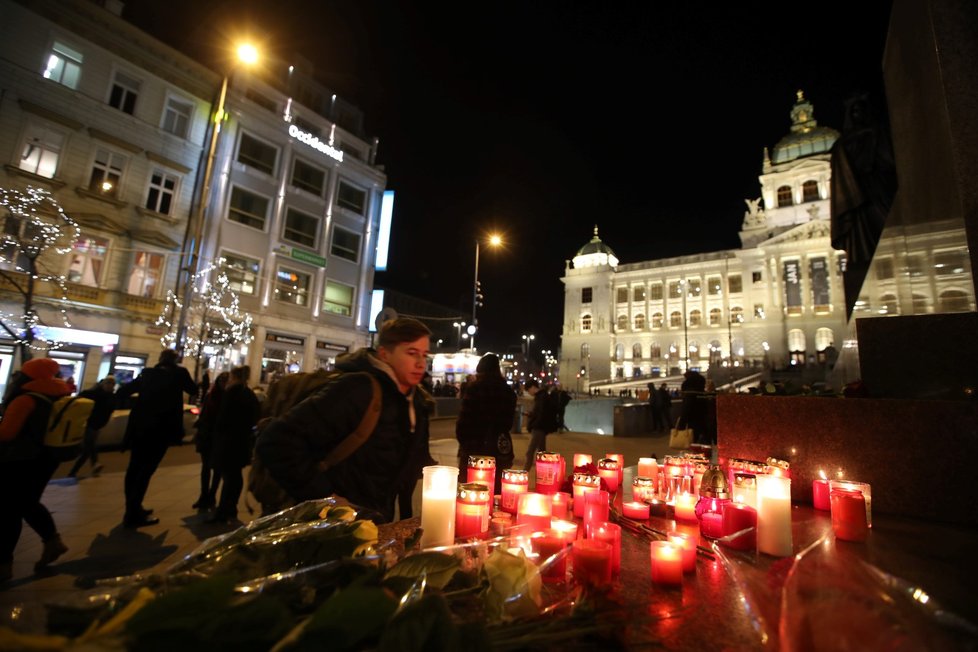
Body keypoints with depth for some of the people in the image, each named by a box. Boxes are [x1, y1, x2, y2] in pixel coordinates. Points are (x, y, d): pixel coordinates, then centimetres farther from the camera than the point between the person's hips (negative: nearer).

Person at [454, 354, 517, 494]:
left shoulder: (474, 388, -9)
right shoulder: (508, 391, 5)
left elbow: (464, 419, -9)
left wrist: (462, 439, 7)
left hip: (474, 447, -4)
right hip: (499, 449, 4)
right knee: (495, 490, 11)